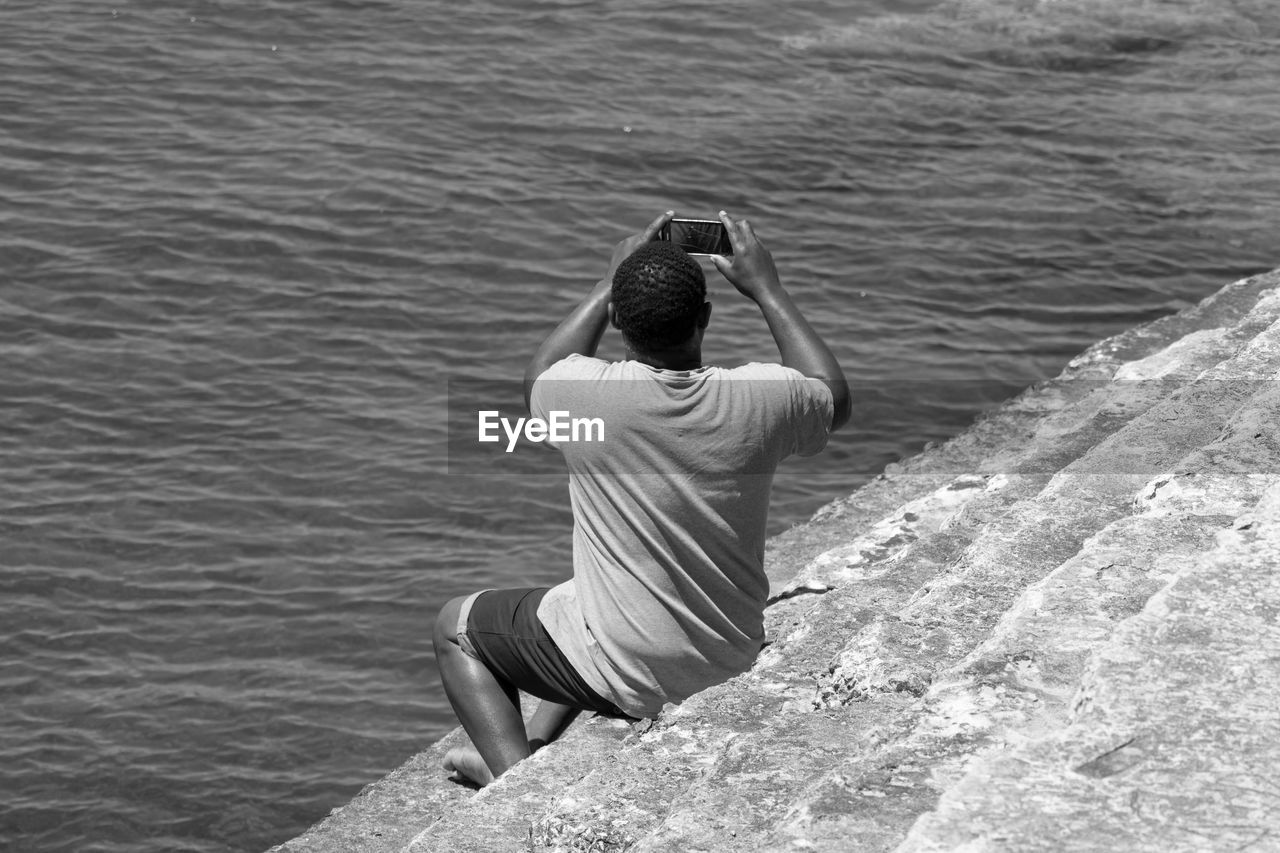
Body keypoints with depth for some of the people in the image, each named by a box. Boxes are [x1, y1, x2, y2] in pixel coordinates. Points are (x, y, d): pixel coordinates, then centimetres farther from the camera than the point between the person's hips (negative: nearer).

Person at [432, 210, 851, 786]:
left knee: (455, 626, 20)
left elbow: (539, 379, 7)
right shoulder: (759, 399, -17)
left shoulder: (587, 394, -21)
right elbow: (835, 398, 9)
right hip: (734, 665, 4)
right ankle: (533, 744, 34)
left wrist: (610, 285, 12)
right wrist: (765, 289, 12)